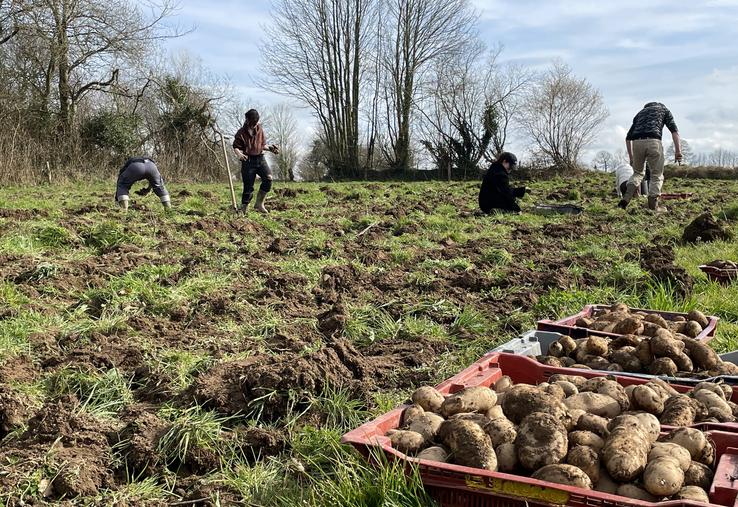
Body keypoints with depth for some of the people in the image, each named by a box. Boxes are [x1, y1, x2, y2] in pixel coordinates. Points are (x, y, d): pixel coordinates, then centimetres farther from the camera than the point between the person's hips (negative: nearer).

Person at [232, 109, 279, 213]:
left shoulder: (260, 130, 11)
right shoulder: (241, 132, -2)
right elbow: (235, 147, -3)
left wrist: (270, 148, 4)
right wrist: (239, 154, -24)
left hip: (260, 158, 4)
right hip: (248, 160, -4)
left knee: (268, 178, -18)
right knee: (248, 186, -5)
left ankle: (259, 204, -7)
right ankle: (243, 208, 9)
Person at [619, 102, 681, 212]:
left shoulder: (640, 112, 32)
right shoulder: (664, 109, 23)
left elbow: (628, 138, 27)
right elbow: (674, 130, 5)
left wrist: (631, 157, 33)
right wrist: (678, 151, -1)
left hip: (637, 143, 4)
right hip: (653, 141, -3)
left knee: (637, 173, 21)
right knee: (657, 175, 9)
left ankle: (625, 199, -1)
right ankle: (653, 207, 6)